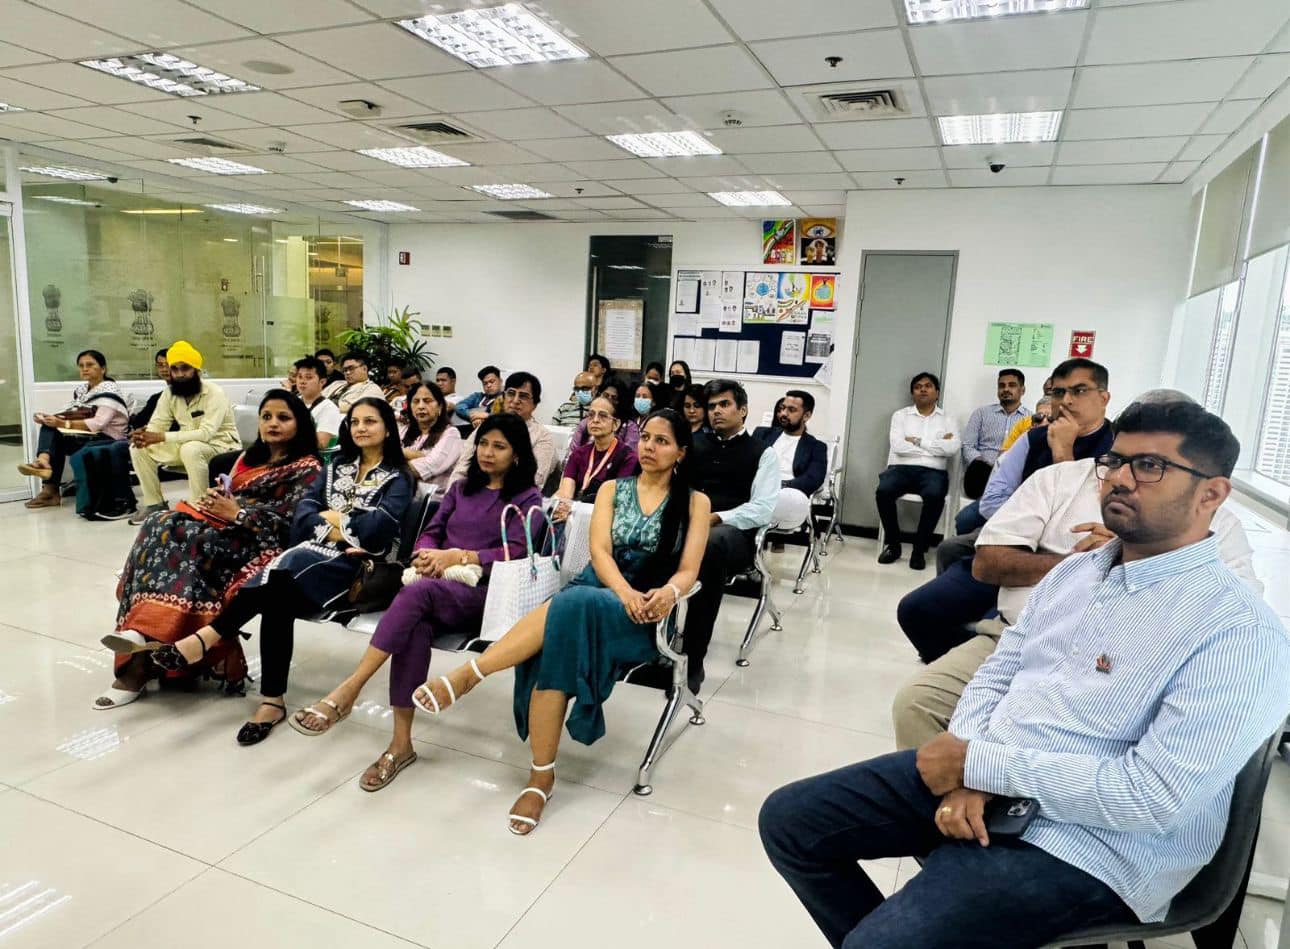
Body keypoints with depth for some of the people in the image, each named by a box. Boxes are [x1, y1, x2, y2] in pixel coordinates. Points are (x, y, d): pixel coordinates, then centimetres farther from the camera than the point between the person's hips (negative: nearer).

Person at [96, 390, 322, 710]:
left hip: (256, 540, -7)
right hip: (223, 525, 7)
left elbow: (289, 520, -11)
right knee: (161, 525, -22)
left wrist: (237, 514, -13)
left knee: (188, 539, -31)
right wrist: (215, 500, 0)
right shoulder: (249, 457, 26)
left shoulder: (308, 468, 0)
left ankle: (147, 633, -37)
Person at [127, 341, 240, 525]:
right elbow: (157, 425, 0)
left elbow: (206, 433, -31)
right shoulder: (169, 392, -1)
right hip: (188, 444, 7)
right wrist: (144, 435, -26)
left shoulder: (214, 393, -22)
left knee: (191, 449, -38)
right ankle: (154, 503, 6)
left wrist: (162, 437, -35)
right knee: (138, 447, -5)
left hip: (220, 445, -7)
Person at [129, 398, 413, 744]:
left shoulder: (398, 477, 6)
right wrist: (332, 532, -8)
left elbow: (379, 526, -12)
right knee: (278, 599, -29)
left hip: (357, 563, -5)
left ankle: (207, 638, -28)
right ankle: (272, 700, -31)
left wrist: (335, 519, 2)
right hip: (317, 553, 5)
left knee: (283, 569, -32)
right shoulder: (338, 465, 23)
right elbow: (304, 509, 10)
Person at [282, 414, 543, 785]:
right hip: (437, 583, 4)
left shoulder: (527, 498, 9)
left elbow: (514, 552, -4)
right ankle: (401, 742, -31)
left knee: (418, 591, -36)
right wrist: (428, 556, -6)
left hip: (480, 591, -4)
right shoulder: (462, 488, 25)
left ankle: (347, 691, -35)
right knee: (417, 626, -33)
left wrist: (458, 556, -14)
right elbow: (430, 532, 18)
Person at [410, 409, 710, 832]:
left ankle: (468, 675, -34)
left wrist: (668, 592, -24)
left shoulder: (695, 502, 10)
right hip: (597, 589, 2)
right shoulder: (612, 489, 16)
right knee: (557, 639, -34)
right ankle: (542, 774, -26)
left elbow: (688, 571, 1)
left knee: (569, 606, -37)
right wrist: (624, 592, -20)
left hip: (646, 612, -2)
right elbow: (599, 550, 2)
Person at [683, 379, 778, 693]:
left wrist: (716, 518, -15)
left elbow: (762, 509, -2)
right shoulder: (695, 444, 25)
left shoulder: (762, 453, 13)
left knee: (710, 542, -41)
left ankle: (693, 661, -34)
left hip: (734, 533, -3)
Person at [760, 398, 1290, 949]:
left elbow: (1153, 795, -22)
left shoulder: (1240, 630, -15)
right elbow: (994, 677, 9)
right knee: (788, 819, 2)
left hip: (1081, 847, -7)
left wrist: (976, 763, -18)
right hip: (977, 776, 7)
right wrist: (964, 774, -11)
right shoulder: (1072, 571, 9)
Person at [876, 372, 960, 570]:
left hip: (932, 471, 0)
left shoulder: (947, 419, 15)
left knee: (934, 495, -35)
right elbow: (897, 446, -4)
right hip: (901, 468, 1)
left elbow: (952, 448, -5)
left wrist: (918, 441, -5)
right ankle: (892, 544, -10)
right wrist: (936, 445, -2)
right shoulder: (901, 415, 14)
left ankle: (919, 549, -18)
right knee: (883, 491, -32)